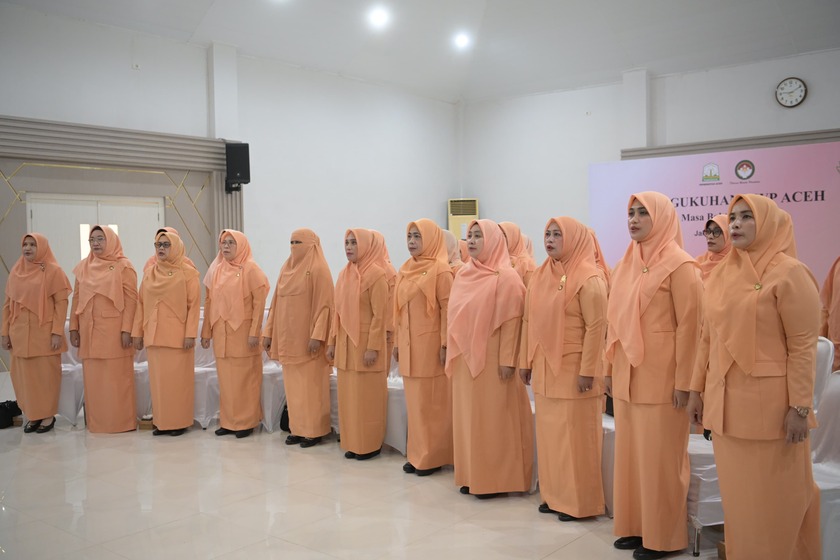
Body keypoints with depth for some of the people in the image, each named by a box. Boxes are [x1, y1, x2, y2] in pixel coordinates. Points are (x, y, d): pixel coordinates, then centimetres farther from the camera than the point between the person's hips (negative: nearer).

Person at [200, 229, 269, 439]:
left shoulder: (251, 269, -7)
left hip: (243, 331, -5)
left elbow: (259, 302, -11)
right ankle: (227, 421, 18)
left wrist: (255, 332, -16)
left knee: (244, 377, 1)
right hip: (221, 332, 5)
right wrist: (206, 332, 11)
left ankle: (246, 422, 9)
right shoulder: (216, 269, 10)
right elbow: (209, 302, 12)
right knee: (225, 377, 9)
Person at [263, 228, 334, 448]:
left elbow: (323, 305, -15)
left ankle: (314, 431, 7)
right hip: (288, 337, 7)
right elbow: (276, 303, 15)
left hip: (307, 338, -7)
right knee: (293, 385, 10)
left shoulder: (318, 269, -8)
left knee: (311, 385, -1)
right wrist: (269, 332, 12)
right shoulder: (287, 268, 13)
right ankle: (298, 428, 18)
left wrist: (317, 335, -21)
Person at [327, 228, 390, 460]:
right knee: (348, 395, 11)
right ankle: (352, 442, 21)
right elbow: (339, 311, 14)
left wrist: (373, 347, -18)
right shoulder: (344, 274, 11)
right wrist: (333, 342, 13)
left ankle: (370, 444, 11)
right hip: (346, 343, 7)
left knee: (368, 396, 0)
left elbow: (380, 315, -15)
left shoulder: (376, 274, -11)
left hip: (366, 343, -7)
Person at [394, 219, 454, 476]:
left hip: (430, 344, -7)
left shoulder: (440, 269, -9)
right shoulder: (405, 269, 11)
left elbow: (447, 309, -13)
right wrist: (397, 342, 14)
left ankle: (433, 457, 10)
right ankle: (417, 454, 21)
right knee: (414, 400, 12)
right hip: (409, 345, 7)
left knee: (432, 401, 0)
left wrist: (445, 344, -16)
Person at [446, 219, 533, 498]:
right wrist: (453, 353, 13)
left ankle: (495, 480, 10)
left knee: (493, 419, 0)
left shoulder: (505, 276, -10)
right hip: (465, 359, 7)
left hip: (491, 360, -7)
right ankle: (472, 475, 21)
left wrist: (507, 360, -17)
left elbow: (511, 321, -14)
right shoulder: (464, 275, 11)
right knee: (468, 417, 11)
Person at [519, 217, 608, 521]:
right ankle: (553, 495, 25)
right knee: (548, 433, 13)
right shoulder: (540, 275, 10)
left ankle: (578, 502, 13)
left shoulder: (588, 278, -11)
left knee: (574, 435, 1)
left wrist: (588, 370, -18)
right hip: (544, 369, 7)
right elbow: (528, 321, 13)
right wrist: (526, 361, 12)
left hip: (573, 369, -7)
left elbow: (597, 326, -15)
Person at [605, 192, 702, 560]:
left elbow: (688, 326, -12)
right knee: (629, 452, 12)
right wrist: (610, 369, 13)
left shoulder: (679, 265, -9)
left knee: (659, 456, 2)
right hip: (627, 375, 7)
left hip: (660, 376, -7)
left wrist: (683, 381, -14)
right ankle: (635, 525, 25)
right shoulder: (625, 265, 11)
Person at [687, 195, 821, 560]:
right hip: (725, 402, 6)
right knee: (736, 492, 14)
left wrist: (800, 407, -15)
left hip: (770, 404, -6)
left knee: (774, 497, 5)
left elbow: (803, 346, -12)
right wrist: (697, 390, 12)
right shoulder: (720, 275, 10)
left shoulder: (789, 273, -8)